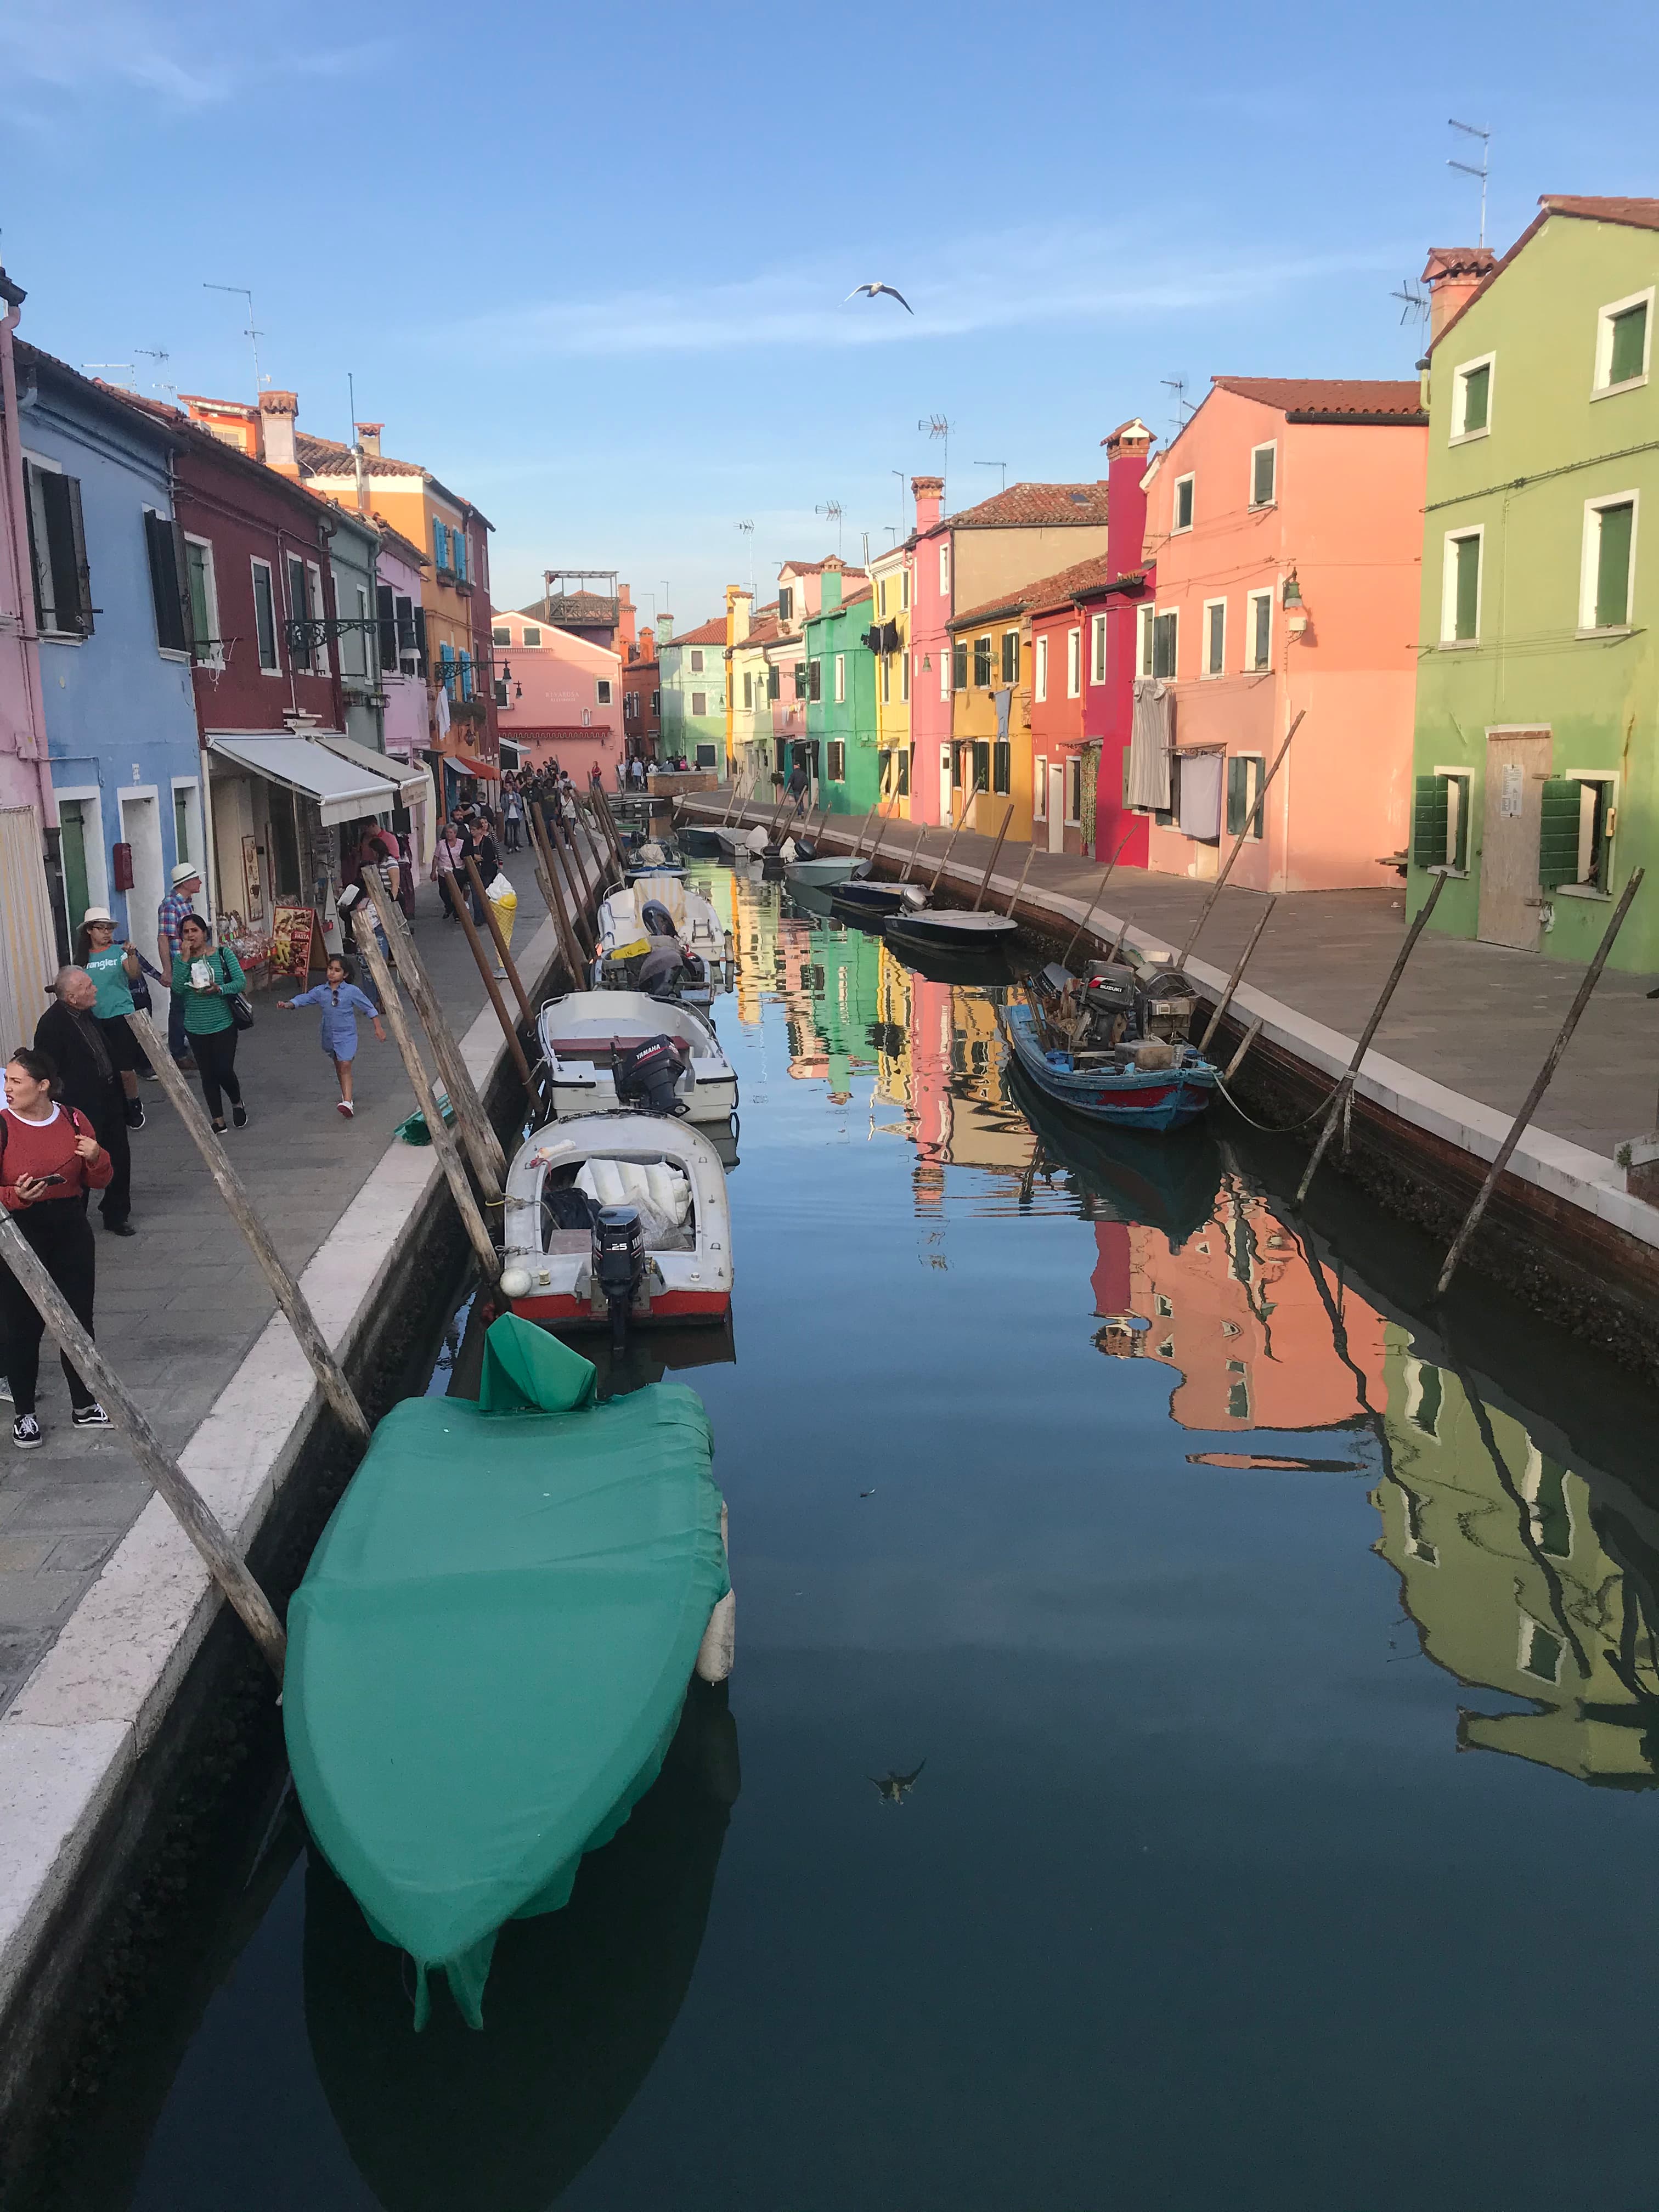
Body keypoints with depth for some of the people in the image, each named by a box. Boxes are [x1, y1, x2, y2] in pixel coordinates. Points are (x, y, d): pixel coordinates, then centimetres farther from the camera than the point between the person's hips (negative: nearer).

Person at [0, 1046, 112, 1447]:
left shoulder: (73, 1120, 1)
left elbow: (98, 1182, 9)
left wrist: (96, 1158, -10)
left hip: (71, 1227, 4)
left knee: (78, 1318, 11)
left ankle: (84, 1406, 25)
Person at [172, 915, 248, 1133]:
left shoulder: (224, 955, -3)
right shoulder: (181, 960, 2)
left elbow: (241, 981, -7)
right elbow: (177, 989, -11)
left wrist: (220, 989, -23)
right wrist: (185, 959, -16)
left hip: (224, 1024, -3)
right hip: (196, 1028, 3)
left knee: (224, 1070, -8)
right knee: (208, 1074, 8)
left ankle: (237, 1103, 24)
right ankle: (218, 1120, 19)